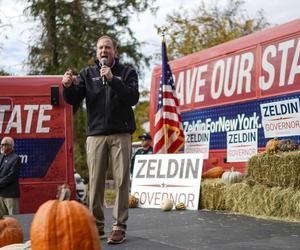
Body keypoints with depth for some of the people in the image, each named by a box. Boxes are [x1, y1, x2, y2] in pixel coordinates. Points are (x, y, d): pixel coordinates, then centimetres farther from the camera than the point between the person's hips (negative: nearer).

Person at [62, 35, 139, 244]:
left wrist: (113, 80, -17)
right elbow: (73, 100, 3)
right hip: (95, 134, 2)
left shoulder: (127, 72, 9)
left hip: (121, 134, -1)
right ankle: (97, 225, 8)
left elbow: (133, 98, -6)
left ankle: (120, 227, -1)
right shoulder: (87, 74, 13)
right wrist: (68, 86, -19)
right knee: (95, 182, 0)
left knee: (122, 181, -4)